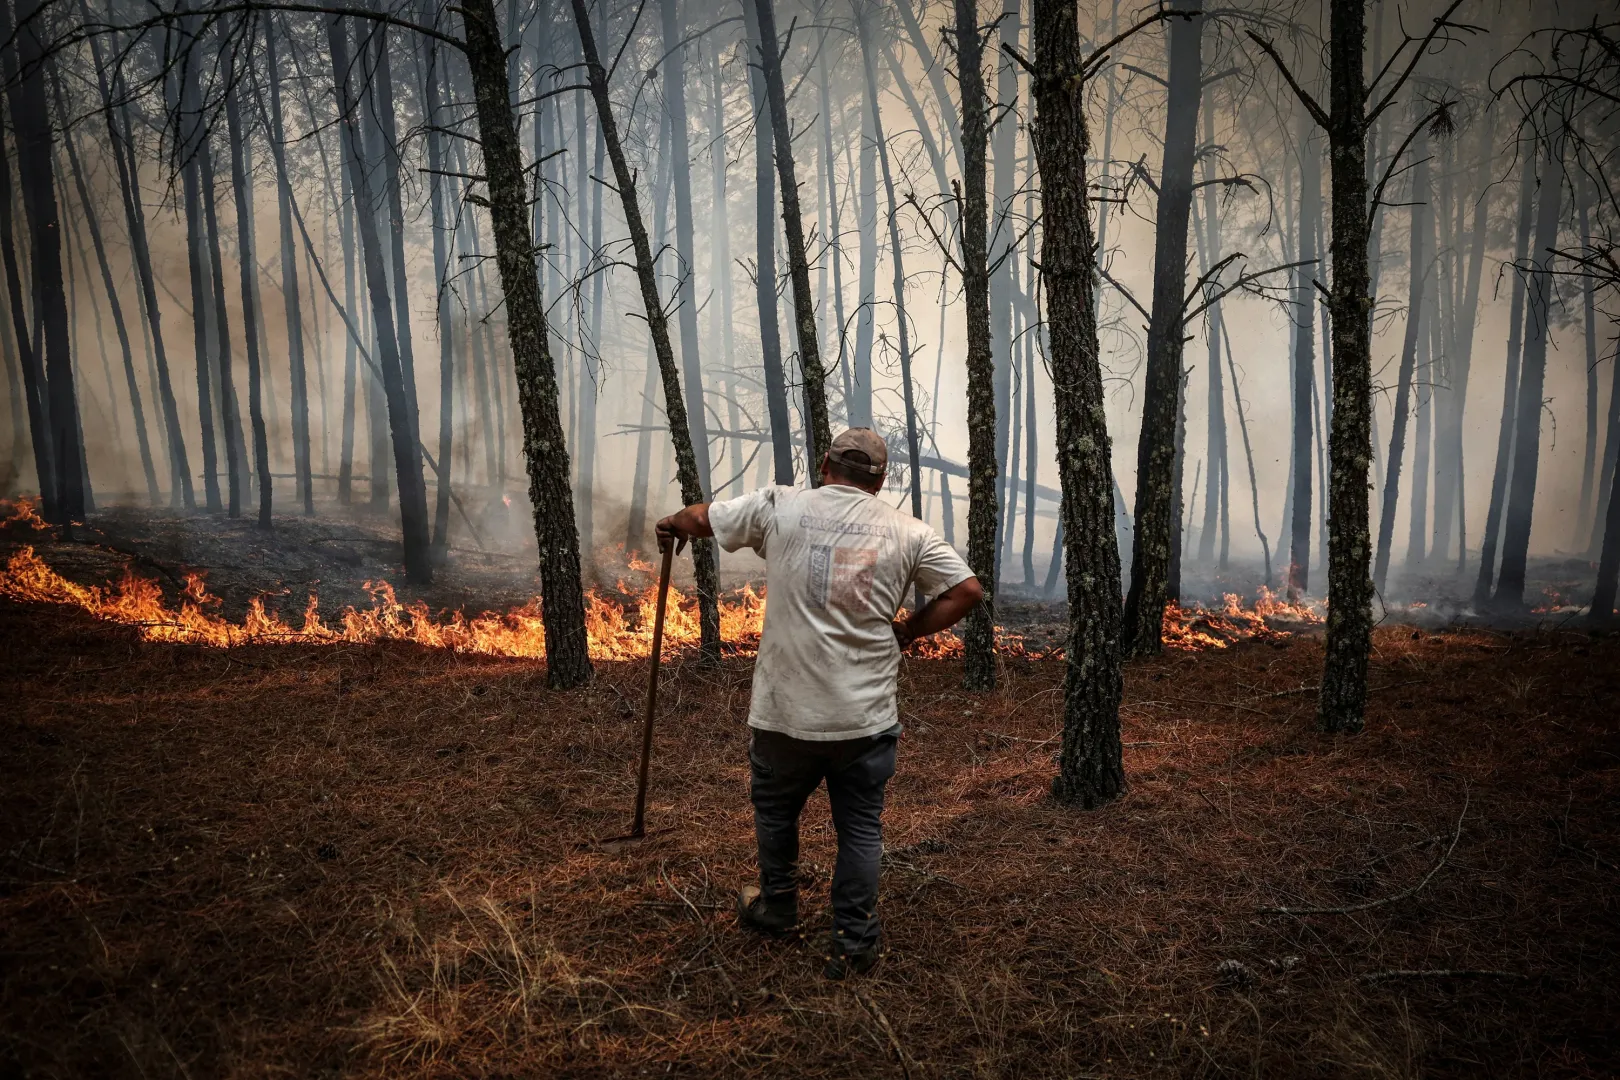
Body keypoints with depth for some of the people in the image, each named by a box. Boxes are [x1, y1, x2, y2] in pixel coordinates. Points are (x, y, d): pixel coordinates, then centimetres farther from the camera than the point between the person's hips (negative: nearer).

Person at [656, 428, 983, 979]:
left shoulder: (780, 506, -2)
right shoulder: (909, 531, 0)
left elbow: (699, 518, 9)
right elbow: (967, 590, -2)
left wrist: (672, 525, 32)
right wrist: (906, 630, 7)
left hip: (785, 711, 0)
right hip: (866, 719, 0)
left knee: (775, 810, 24)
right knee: (860, 828, 14)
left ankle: (777, 910, 42)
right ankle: (853, 945, 22)